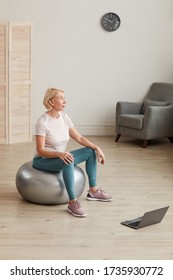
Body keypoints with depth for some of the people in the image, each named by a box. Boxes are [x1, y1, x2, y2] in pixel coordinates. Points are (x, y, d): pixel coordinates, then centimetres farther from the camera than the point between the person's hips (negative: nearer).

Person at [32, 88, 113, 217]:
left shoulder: (64, 118, -1)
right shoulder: (42, 122, -22)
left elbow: (79, 138, 3)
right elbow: (40, 151, -25)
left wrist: (97, 148, -9)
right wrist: (59, 153, -42)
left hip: (60, 157, 8)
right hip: (42, 160, -8)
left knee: (91, 151, 0)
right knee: (68, 161, -37)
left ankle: (93, 191, 6)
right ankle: (72, 202, -34)